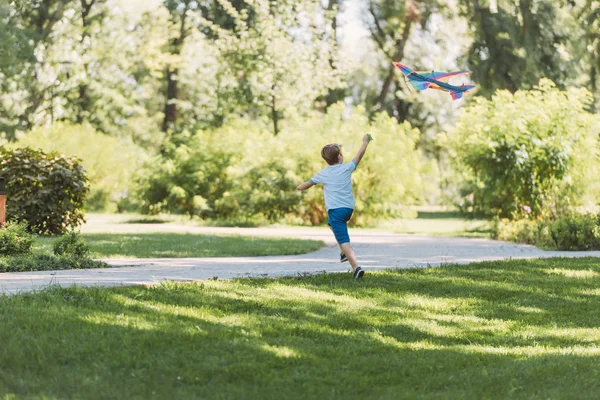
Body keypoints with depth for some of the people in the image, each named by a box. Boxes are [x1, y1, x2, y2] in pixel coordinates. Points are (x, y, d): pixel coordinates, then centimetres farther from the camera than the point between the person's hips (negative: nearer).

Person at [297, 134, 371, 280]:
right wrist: (365, 142, 37)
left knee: (344, 241, -12)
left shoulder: (323, 174, 4)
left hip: (335, 209, -4)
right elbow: (359, 155, 20)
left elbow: (308, 184, 19)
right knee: (332, 224, 34)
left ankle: (356, 267, -28)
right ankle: (345, 254, 27)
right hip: (349, 208, 4)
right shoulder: (347, 168, 5)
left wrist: (300, 187, 41)